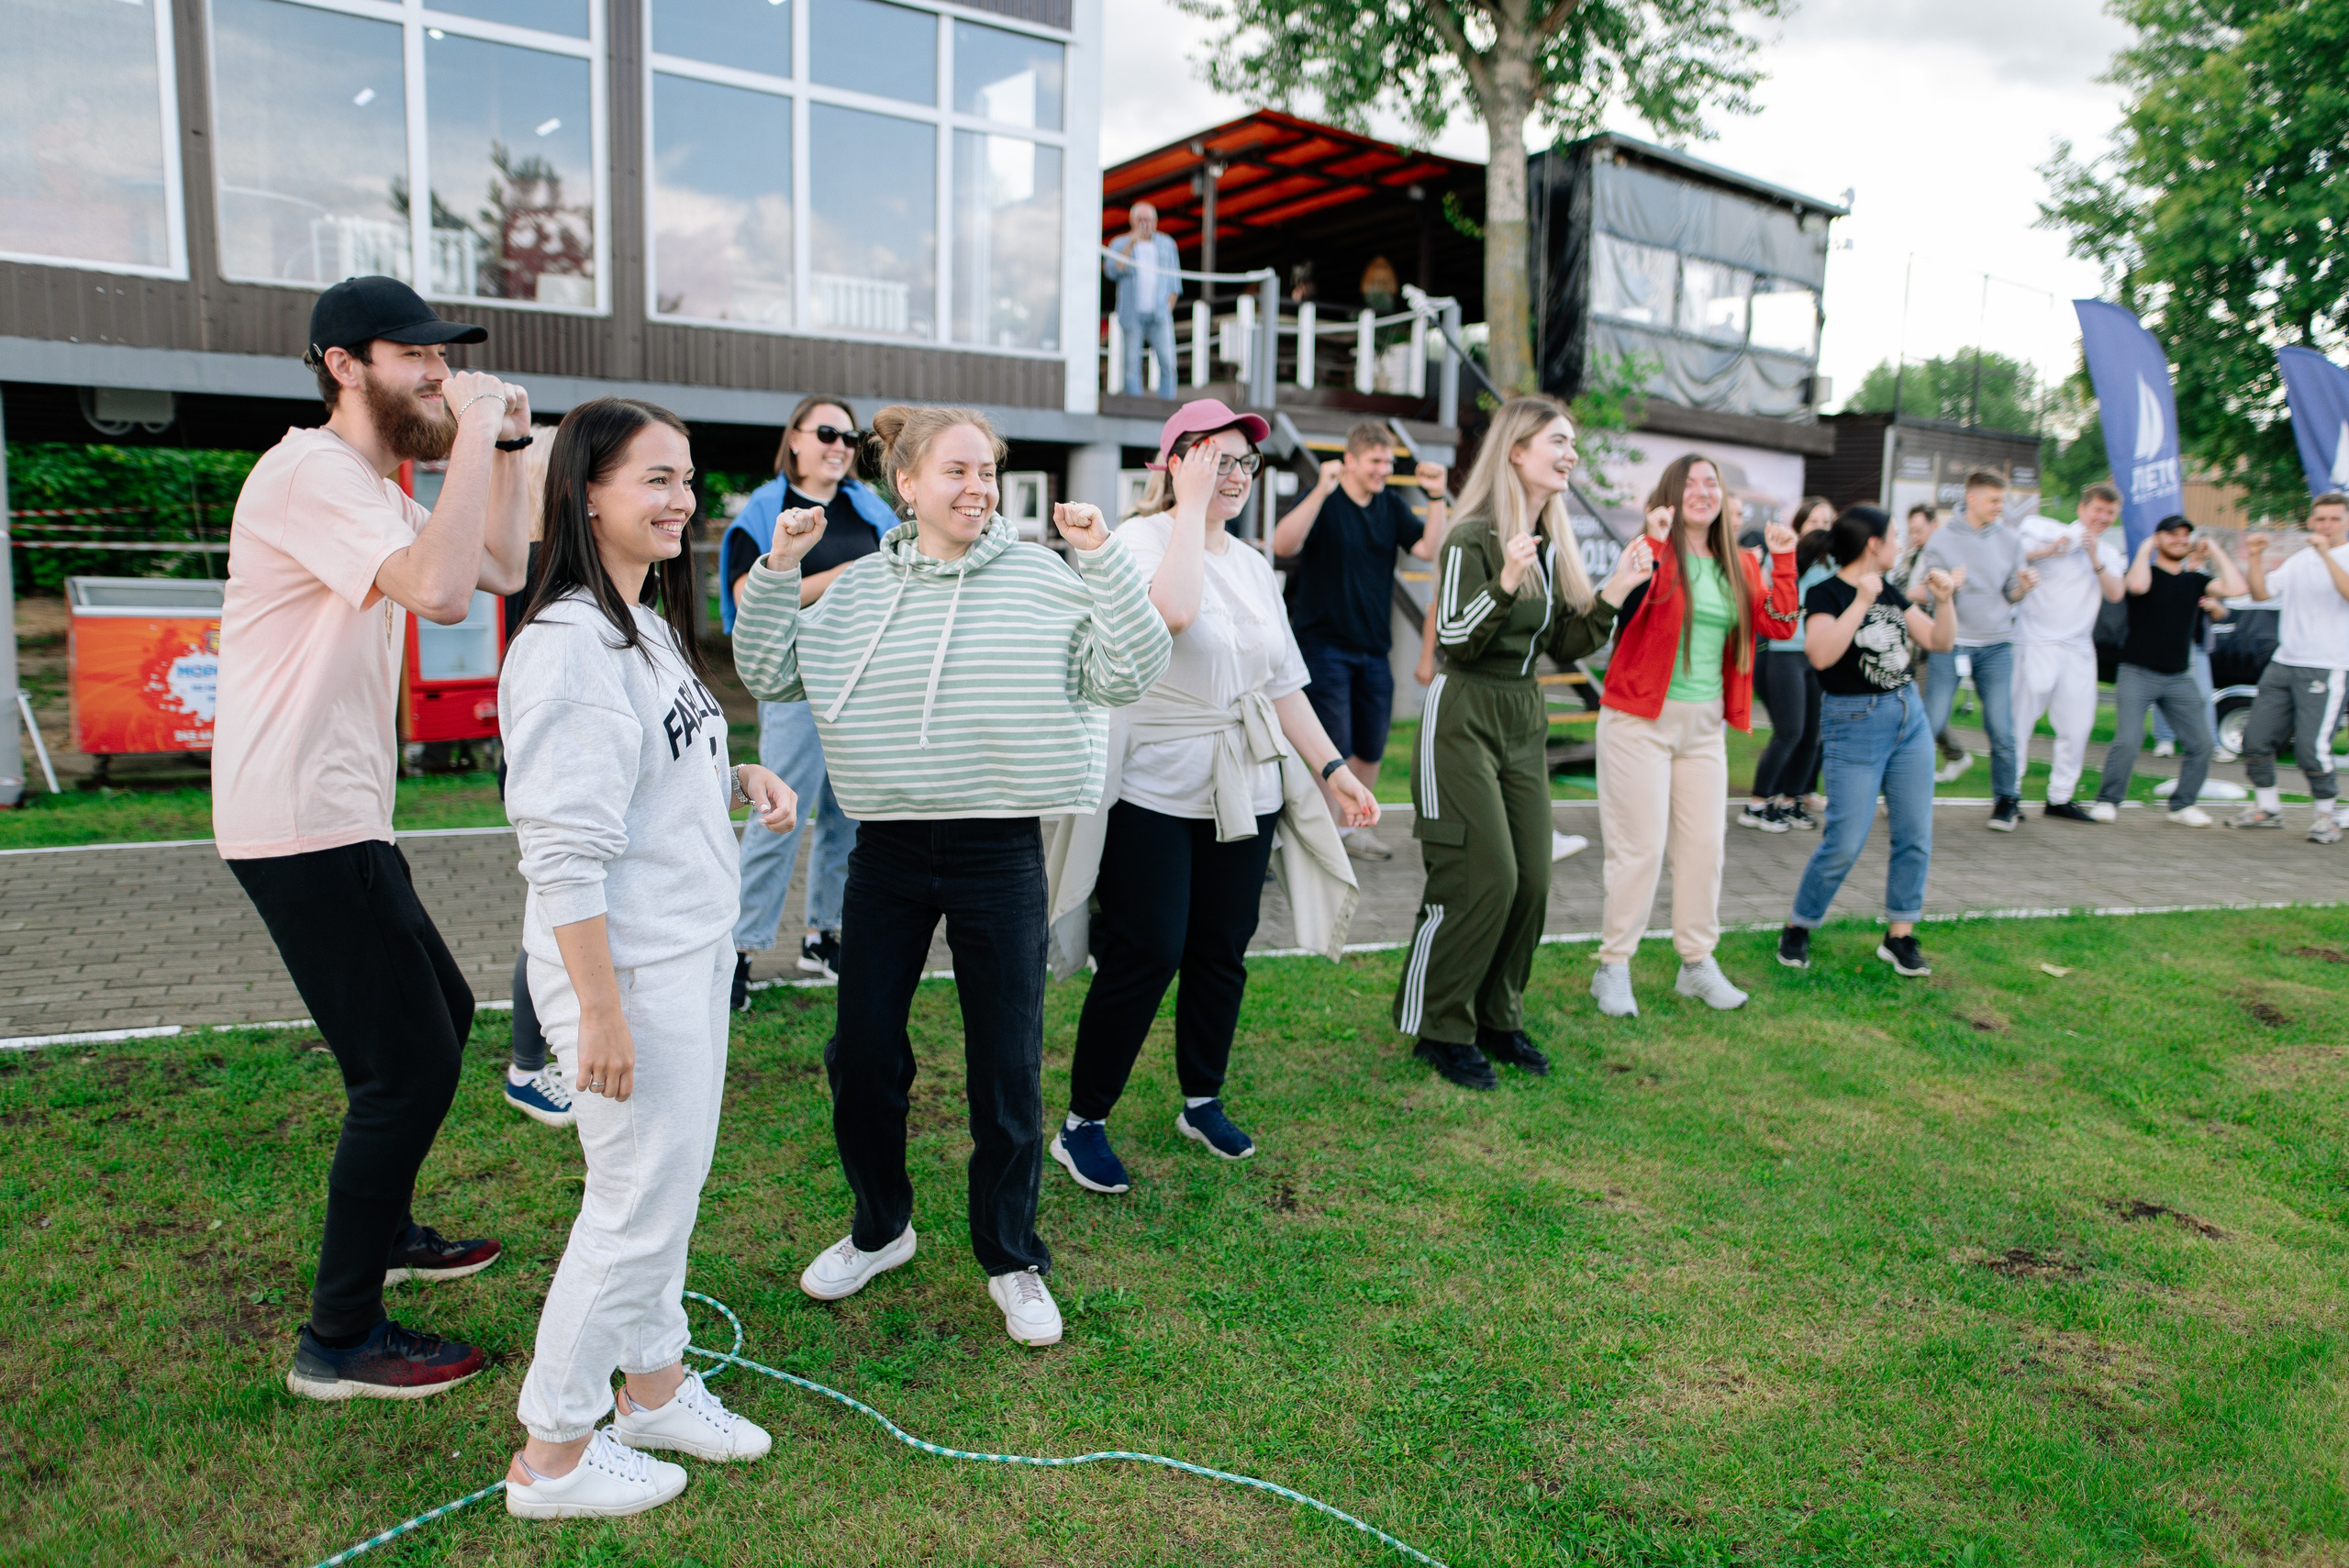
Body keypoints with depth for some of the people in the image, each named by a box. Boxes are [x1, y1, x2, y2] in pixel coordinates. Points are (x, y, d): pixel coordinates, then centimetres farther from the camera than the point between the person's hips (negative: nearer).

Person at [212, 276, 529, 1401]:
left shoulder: (376, 490, 17)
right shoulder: (312, 473, -16)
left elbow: (501, 572, 18)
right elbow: (441, 592, -32)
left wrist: (504, 446, 9)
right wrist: (472, 438, -22)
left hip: (342, 820, 11)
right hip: (303, 826, -11)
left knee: (439, 1016, 22)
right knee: (408, 1067, -8)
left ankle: (382, 1232, 41)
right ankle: (338, 1342, 6)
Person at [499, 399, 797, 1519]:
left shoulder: (653, 626, 10)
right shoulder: (568, 644, -20)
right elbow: (563, 849, -24)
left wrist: (741, 779, 4)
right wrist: (602, 1009, -24)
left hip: (695, 952, 9)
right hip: (625, 967, -9)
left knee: (673, 1184, 19)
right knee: (637, 1201, 3)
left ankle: (655, 1386, 37)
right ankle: (552, 1458, 21)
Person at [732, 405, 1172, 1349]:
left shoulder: (1045, 580, -3)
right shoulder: (858, 588, 6)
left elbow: (1135, 673, -11)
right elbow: (769, 676, 9)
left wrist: (1104, 559, -19)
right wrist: (778, 569, -1)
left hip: (998, 852, -3)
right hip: (887, 852, 3)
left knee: (1006, 1068, 5)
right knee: (860, 1057, 11)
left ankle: (1012, 1258, 26)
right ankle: (880, 1227, 36)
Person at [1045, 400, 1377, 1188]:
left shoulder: (1252, 565, 14)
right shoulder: (1138, 541, -8)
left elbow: (1283, 682, 17)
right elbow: (1173, 609, -31)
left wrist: (1331, 767, 11)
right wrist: (1191, 503, -19)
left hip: (1244, 791, 7)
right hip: (1153, 791, -6)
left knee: (1222, 951, 11)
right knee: (1145, 957, -5)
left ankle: (1203, 1101, 31)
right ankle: (1082, 1123, 11)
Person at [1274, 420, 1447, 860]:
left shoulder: (1391, 507, 10)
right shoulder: (1323, 501, -7)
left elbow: (1429, 549, 0)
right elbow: (1283, 545, -24)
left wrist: (1437, 497, -10)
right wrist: (1322, 490, -32)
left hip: (1374, 649, 6)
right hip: (1324, 645, -6)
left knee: (1371, 749, 11)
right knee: (1333, 750, -8)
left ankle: (1356, 829, 27)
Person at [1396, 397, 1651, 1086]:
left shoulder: (1553, 543, 11)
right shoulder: (1474, 536, -12)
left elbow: (1564, 647, 13)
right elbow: (1454, 641, -17)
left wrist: (1613, 594, 1)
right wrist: (1506, 584, -31)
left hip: (1525, 719, 8)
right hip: (1465, 716, -8)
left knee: (1531, 880, 5)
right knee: (1481, 877, -9)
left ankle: (1496, 1018, 21)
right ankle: (1440, 1028, 7)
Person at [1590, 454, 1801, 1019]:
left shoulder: (1739, 566, 12)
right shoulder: (1653, 550, -6)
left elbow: (1780, 625, 4)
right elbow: (1629, 606, -24)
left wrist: (1782, 559, -1)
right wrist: (1654, 542, -28)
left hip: (1704, 724, 6)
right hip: (1641, 720, -6)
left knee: (1704, 845, 9)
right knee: (1641, 848, -4)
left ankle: (1697, 963, 23)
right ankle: (1613, 968, 8)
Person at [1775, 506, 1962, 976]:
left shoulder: (1888, 591, 12)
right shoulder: (1825, 594, -9)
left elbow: (1940, 642, 14)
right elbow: (1821, 654, -27)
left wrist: (1945, 598, -1)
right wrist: (1861, 602, -28)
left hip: (1910, 716, 7)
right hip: (1855, 725, -7)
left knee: (1915, 835, 6)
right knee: (1844, 843, -8)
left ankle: (1899, 936, 16)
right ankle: (1797, 930, 10)